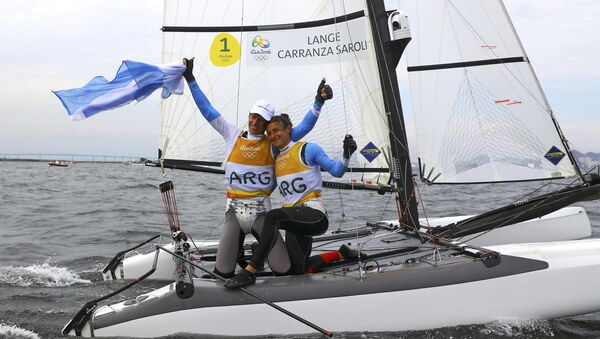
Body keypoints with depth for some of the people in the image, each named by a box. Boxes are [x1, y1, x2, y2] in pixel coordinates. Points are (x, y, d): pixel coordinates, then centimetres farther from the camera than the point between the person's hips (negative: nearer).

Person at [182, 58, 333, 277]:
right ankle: (236, 248, 27)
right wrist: (191, 80, 8)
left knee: (283, 270, -9)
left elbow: (303, 128, -1)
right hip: (234, 209, 1)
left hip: (261, 211, -1)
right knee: (223, 272, -7)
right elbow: (208, 111, 10)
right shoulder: (233, 135, 8)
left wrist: (318, 102, -12)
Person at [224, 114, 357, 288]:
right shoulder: (276, 160, 19)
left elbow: (336, 171, -1)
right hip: (295, 219, 8)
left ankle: (250, 272, -35)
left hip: (314, 215, -8)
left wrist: (346, 154, -18)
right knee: (299, 272, 6)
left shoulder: (308, 149, 1)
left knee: (273, 216, -35)